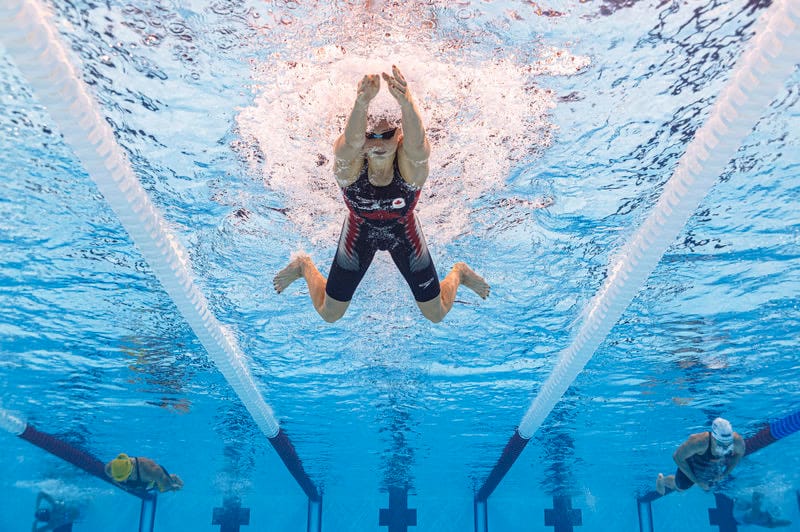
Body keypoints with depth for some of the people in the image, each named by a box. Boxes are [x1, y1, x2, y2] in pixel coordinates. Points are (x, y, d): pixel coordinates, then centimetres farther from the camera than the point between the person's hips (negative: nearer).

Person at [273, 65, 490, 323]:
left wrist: (406, 103, -81)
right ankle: (304, 267, 45)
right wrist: (362, 102, -80)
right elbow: (351, 141, -61)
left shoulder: (411, 159, -36)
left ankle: (459, 273, 47)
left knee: (437, 314, 15)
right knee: (329, 314, 15)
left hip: (404, 232, 0)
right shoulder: (348, 159, -35)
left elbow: (416, 141, -62)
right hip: (360, 232, 0)